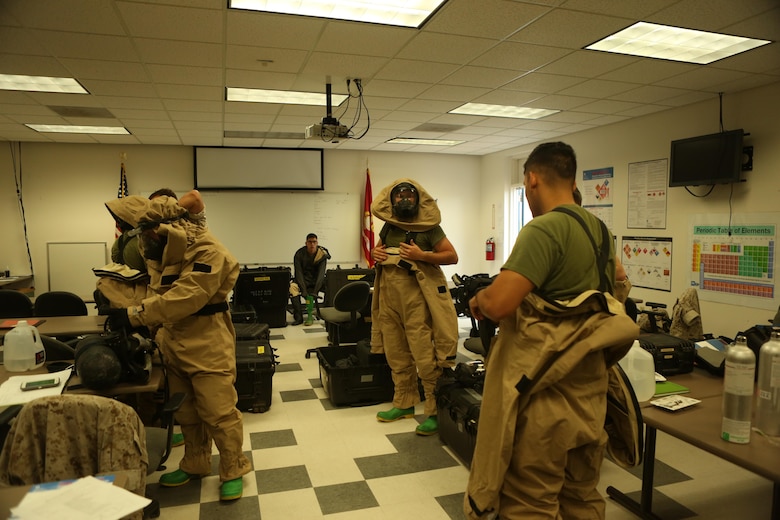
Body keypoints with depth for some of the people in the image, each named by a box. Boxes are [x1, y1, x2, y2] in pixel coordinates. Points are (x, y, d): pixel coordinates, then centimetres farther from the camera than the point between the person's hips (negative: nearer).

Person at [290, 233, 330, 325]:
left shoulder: (322, 254, -9)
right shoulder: (299, 254, -9)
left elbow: (321, 273, -15)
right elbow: (299, 273, -13)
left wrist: (314, 292, -26)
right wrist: (304, 292, -25)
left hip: (316, 280, 1)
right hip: (303, 280, -1)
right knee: (293, 287, -32)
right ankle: (298, 317, -27)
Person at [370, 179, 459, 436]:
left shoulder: (428, 227, -5)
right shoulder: (388, 226, 12)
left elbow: (452, 256, -7)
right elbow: (378, 249, 27)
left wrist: (421, 255, -19)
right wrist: (375, 253, 3)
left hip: (416, 297, -6)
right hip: (388, 296, 6)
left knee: (425, 357, -7)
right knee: (396, 355, 13)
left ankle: (436, 412, 5)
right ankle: (404, 404, 28)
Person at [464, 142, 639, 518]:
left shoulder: (544, 229, -19)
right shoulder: (599, 229, 9)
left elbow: (498, 303, -28)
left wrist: (477, 300, -5)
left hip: (548, 388, -9)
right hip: (590, 382, 9)